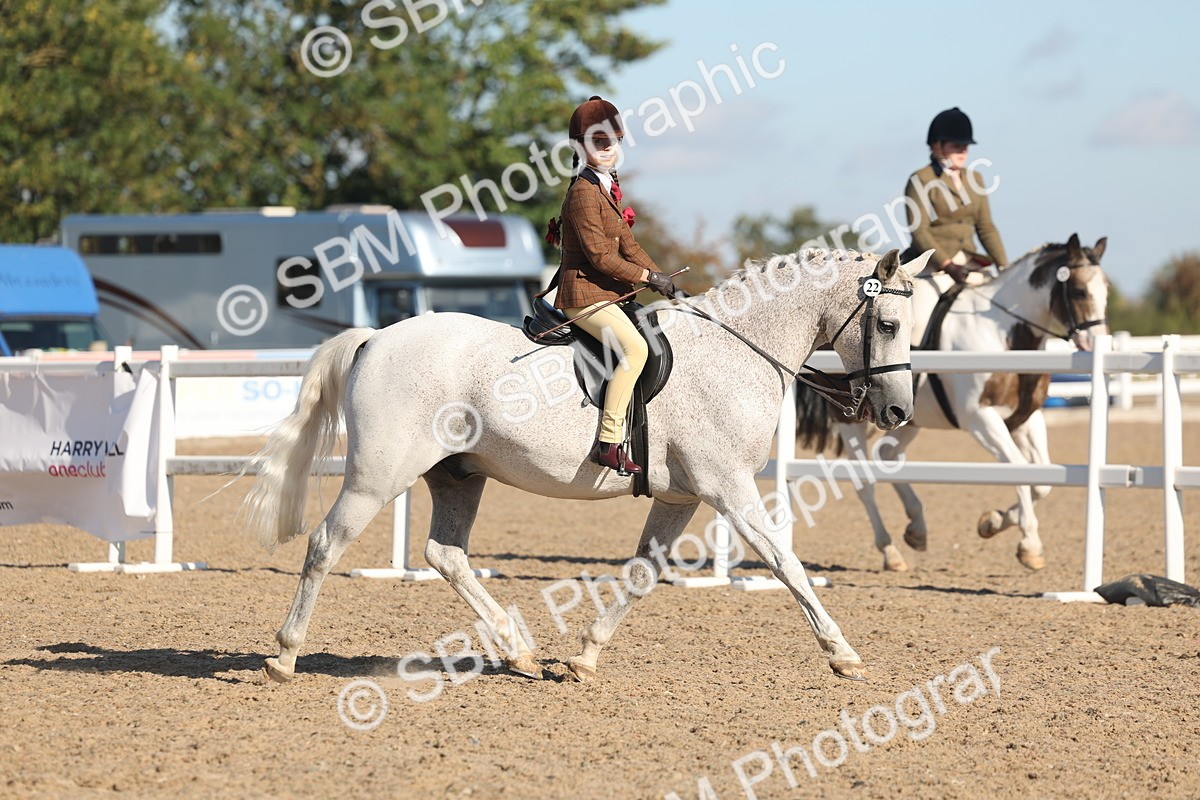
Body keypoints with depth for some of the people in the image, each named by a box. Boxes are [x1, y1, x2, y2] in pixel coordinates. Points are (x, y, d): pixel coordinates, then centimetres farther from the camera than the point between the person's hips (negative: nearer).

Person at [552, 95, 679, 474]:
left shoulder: (608, 188, 17)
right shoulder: (584, 192, -14)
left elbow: (627, 245, 19)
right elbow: (600, 256, -19)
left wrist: (660, 278, 7)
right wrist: (648, 277, -13)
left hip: (608, 293, 11)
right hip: (585, 293, -11)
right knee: (635, 347, -29)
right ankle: (609, 442, -32)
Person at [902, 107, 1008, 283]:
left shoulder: (974, 179, 17)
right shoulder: (921, 181, -1)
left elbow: (986, 227, 16)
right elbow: (919, 231, -10)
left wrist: (1003, 266, 1)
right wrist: (947, 265, -22)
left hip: (968, 261, 6)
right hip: (932, 266, -6)